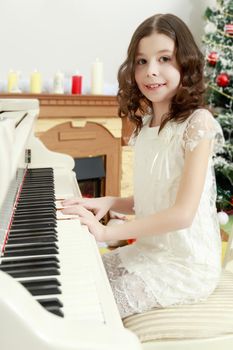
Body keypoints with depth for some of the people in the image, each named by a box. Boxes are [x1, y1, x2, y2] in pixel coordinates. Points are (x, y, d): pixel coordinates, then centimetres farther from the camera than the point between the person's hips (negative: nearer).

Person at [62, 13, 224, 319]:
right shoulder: (144, 125, 6)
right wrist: (108, 203, -6)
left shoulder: (198, 122, -17)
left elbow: (182, 213, -23)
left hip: (185, 263, -7)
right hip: (148, 250, 7)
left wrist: (106, 231, -23)